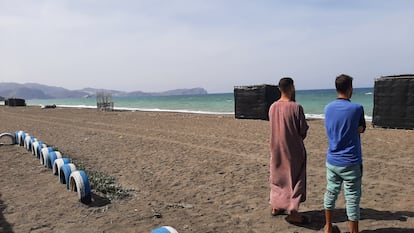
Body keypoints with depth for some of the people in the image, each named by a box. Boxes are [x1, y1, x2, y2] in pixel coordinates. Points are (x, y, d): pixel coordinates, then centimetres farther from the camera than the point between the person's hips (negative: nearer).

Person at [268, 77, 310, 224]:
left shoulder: (272, 107, -1)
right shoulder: (296, 107, -18)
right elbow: (303, 131, -13)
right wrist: (299, 138, 8)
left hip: (276, 149, 6)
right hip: (293, 150, -6)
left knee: (277, 177, 18)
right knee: (295, 179, 5)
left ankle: (276, 207, 29)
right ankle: (293, 213, 8)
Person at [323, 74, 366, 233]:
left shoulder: (328, 108, 1)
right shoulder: (356, 108, -14)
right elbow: (361, 129, 1)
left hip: (332, 161, 5)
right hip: (350, 162, -5)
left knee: (331, 193, 17)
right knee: (352, 199, 5)